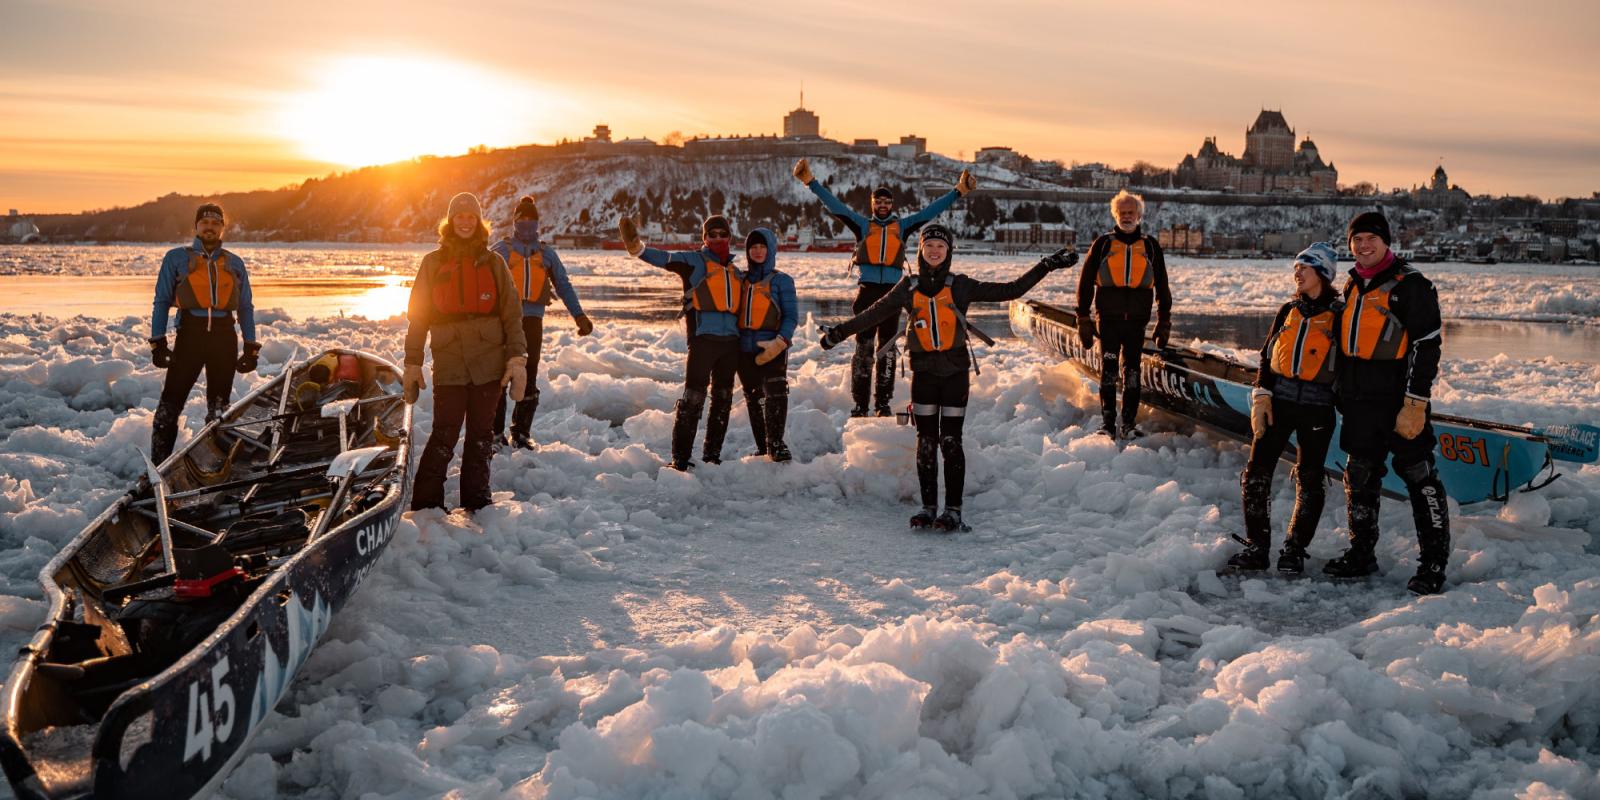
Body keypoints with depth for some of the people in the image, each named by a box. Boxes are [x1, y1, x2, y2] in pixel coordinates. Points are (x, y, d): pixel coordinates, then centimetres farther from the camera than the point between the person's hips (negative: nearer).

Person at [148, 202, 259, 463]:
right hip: (190, 334, -2)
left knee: (219, 408, 7)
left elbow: (246, 307, 15)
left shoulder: (235, 263, 15)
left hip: (225, 337, 2)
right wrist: (157, 342, -3)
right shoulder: (176, 258, 9)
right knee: (170, 404, -6)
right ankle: (158, 466, -1)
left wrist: (251, 347, 8)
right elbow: (161, 301, 6)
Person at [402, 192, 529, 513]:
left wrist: (518, 359, -3)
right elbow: (418, 316, 9)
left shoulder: (494, 263, 9)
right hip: (449, 363, -1)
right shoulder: (433, 263, 8)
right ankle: (425, 506, 2)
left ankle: (476, 505, 17)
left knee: (481, 436, 7)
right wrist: (412, 364, 4)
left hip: (490, 361, 1)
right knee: (444, 436, -8)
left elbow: (512, 314, 6)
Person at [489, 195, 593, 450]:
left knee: (529, 378, 4)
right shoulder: (500, 250, 5)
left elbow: (563, 285, 13)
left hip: (532, 321, 3)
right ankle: (495, 431, 7)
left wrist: (579, 316, 3)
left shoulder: (546, 253, 13)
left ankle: (521, 433, 12)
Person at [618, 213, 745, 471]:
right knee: (693, 398, -10)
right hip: (703, 338, -6)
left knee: (723, 400, 11)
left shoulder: (735, 272, 20)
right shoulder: (694, 262, 2)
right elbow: (664, 259, -13)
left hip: (730, 341, 6)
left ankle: (712, 455, 21)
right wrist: (636, 246, -30)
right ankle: (680, 459, -7)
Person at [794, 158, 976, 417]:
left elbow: (931, 210, 11)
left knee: (887, 348, 3)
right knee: (863, 347, -2)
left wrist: (958, 191, 5)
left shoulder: (903, 226, 13)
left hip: (892, 292, 1)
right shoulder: (862, 225, 12)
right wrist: (811, 182, 0)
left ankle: (883, 403, 7)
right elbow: (834, 205, 7)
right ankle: (860, 403, 0)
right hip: (866, 291, -1)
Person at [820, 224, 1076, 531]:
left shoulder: (961, 286, 1)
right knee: (926, 441, 4)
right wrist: (839, 332, 12)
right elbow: (874, 313, 12)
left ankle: (953, 510, 3)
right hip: (924, 370, 2)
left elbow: (1010, 290, 2)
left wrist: (1046, 266, -1)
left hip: (955, 370, -2)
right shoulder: (908, 287, 6)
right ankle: (928, 507, 13)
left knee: (951, 441, -2)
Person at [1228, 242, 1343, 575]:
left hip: (1317, 407, -4)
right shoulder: (1288, 311, 11)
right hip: (1278, 401, 4)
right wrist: (1261, 397, 1)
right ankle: (1256, 546, 8)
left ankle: (1294, 550, 17)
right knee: (1256, 474, -2)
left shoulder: (1339, 316, -2)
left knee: (1309, 481, 4)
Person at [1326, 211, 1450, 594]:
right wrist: (1342, 395, 21)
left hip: (1399, 403, -7)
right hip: (1359, 403, 8)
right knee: (1359, 477, 13)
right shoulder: (1353, 286, 14)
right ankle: (1361, 554, 25)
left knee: (1419, 476, -2)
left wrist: (1415, 405, -19)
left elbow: (1426, 347, -14)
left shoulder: (1411, 285, -9)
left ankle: (1434, 563, 6)